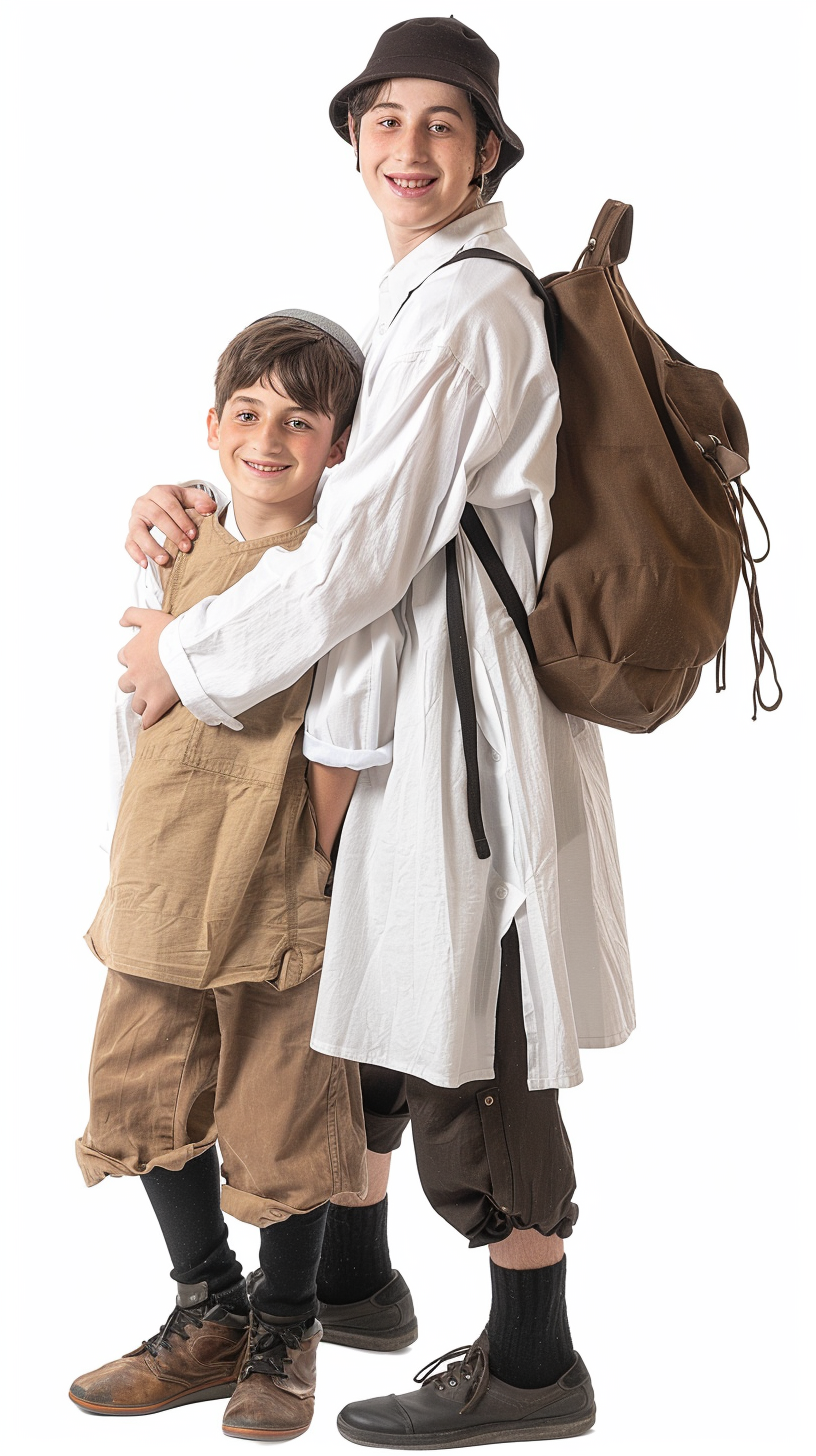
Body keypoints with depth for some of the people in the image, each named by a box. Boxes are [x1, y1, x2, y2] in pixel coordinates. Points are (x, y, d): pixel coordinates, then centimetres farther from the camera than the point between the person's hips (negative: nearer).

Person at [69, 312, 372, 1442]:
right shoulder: (174, 560, 8)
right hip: (161, 898, 4)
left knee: (283, 1118, 3)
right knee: (149, 1100, 11)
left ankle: (284, 1330, 26)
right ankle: (209, 1318, 31)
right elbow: (136, 719, 15)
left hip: (287, 904, -4)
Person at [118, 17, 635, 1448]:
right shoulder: (425, 296, 16)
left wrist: (192, 657, -9)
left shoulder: (465, 307, -17)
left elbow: (367, 549, -19)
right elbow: (345, 483, 25)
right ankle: (350, 1274, 39)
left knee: (467, 1039, 0)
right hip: (406, 705, 10)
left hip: (460, 718, -10)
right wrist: (201, 505, 10)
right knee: (369, 1004, 21)